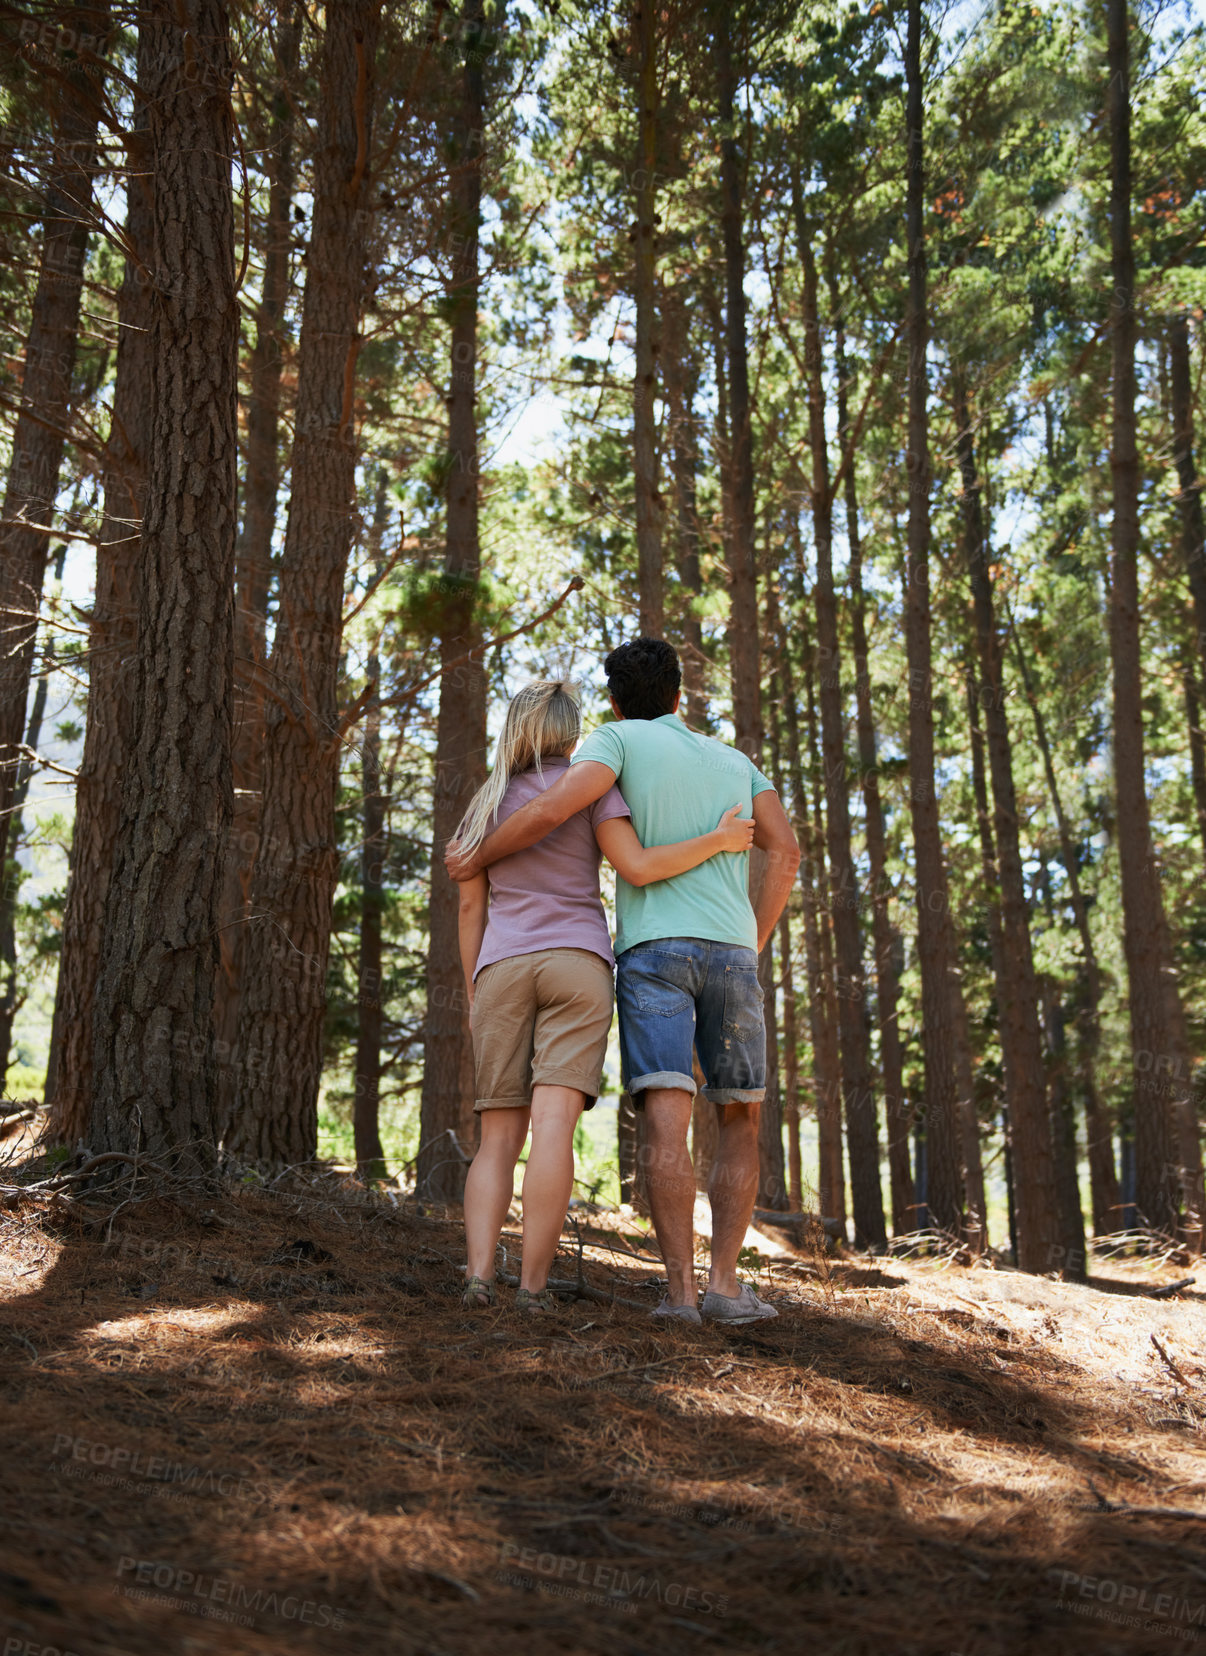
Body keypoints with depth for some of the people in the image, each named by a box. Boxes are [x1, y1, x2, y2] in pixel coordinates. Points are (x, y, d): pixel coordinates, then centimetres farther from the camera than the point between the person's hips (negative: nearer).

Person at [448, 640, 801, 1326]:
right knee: (742, 1122, 9)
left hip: (651, 949, -2)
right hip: (730, 952, 3)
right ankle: (726, 1282, 0)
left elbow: (552, 809, -9)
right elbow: (785, 850, 8)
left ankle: (681, 1288, -16)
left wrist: (477, 858, 5)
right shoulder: (735, 761, 23)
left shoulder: (620, 738, 10)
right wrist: (752, 946, 12)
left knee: (668, 1120, -9)